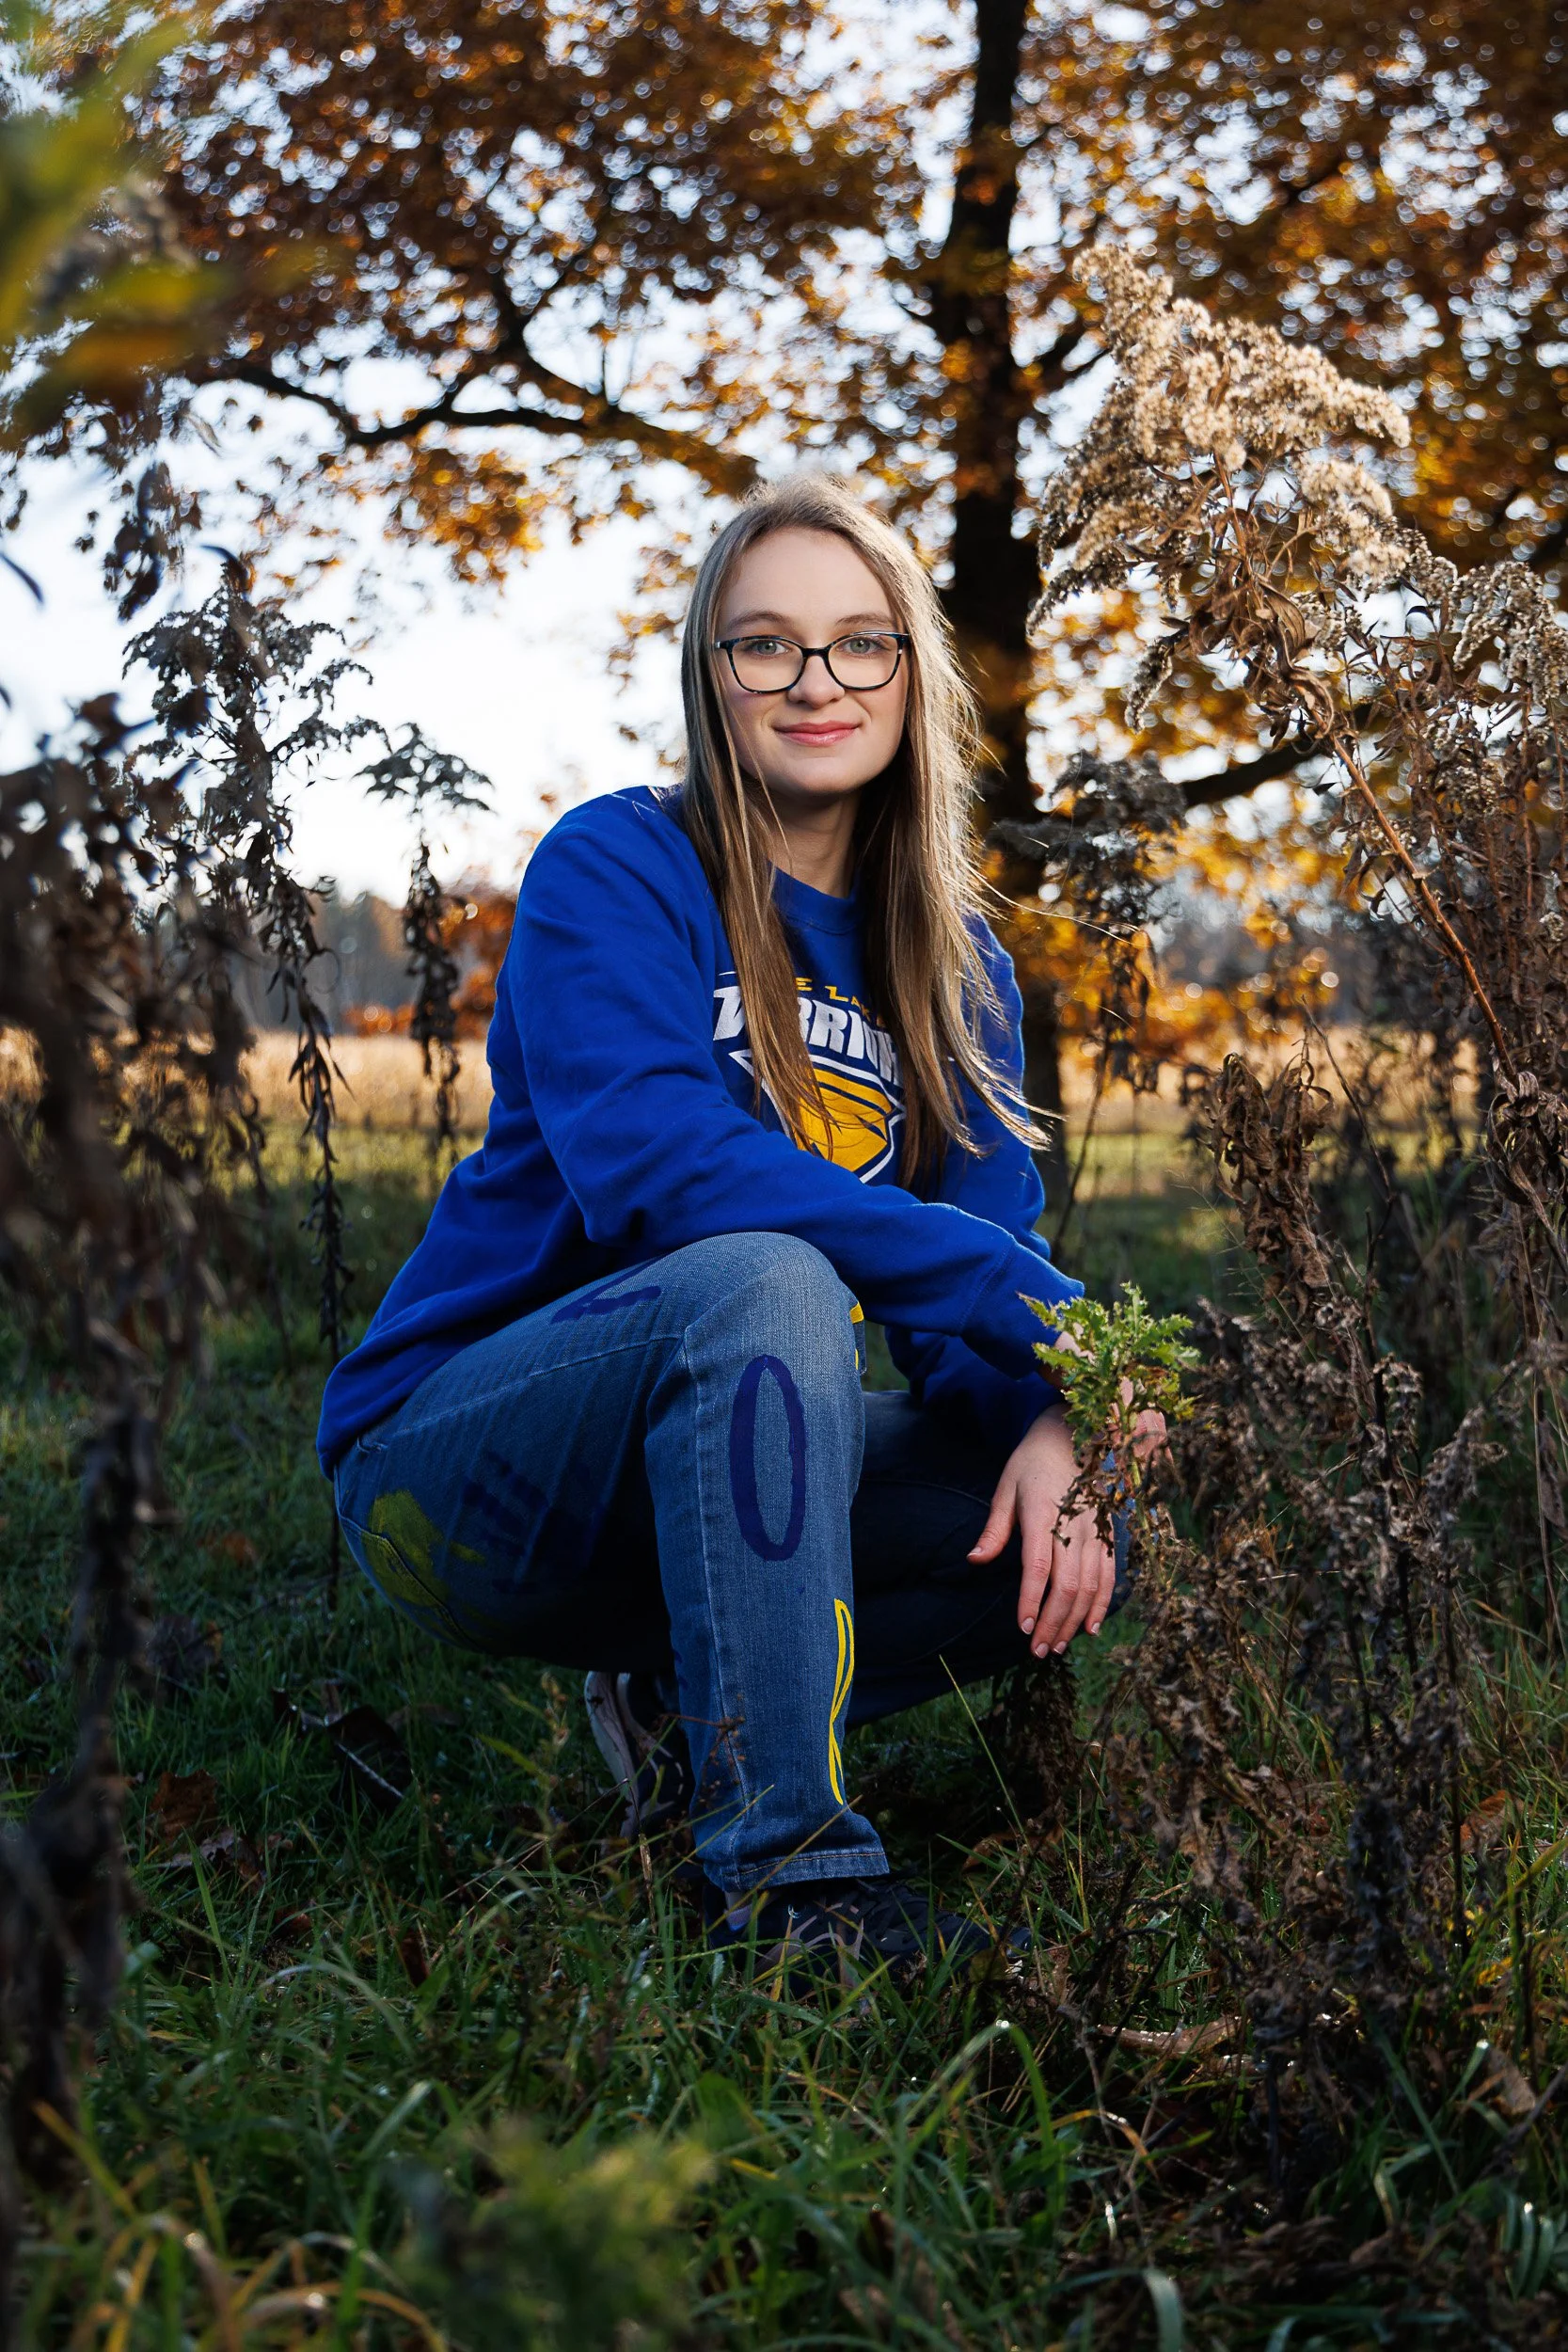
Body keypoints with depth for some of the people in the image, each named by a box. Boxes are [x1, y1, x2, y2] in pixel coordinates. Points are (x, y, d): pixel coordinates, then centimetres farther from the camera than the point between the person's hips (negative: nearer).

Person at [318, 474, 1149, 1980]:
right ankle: (784, 1868, -30)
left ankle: (686, 1710, 0)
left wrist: (1046, 1421, -24)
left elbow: (992, 1228, 0)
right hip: (460, 1458, -6)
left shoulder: (951, 959, 7)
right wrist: (1031, 1314, -30)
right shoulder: (615, 870, -11)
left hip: (698, 1479, 6)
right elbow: (651, 1164, -27)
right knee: (764, 1282, -35)